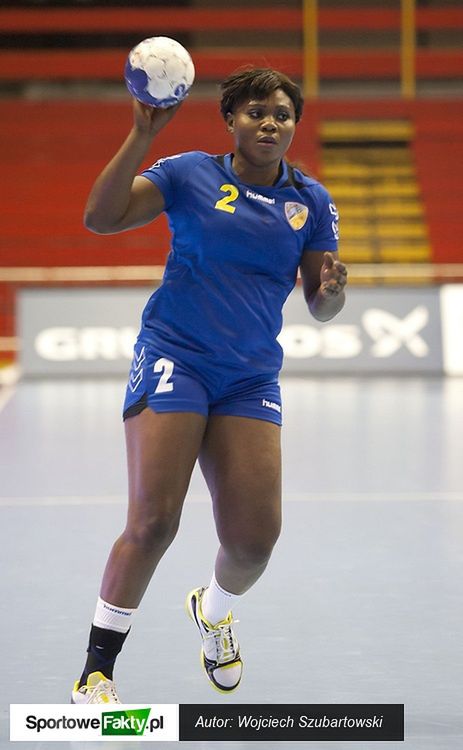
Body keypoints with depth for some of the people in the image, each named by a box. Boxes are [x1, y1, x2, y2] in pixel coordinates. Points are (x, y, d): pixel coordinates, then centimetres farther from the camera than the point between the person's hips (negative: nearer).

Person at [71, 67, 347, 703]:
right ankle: (96, 670, -1)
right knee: (154, 520, -16)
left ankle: (213, 612, 32)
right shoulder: (189, 174, -1)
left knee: (255, 535, -5)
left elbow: (322, 308, 10)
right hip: (174, 358, -3)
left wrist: (331, 288, -13)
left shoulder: (311, 202, 8)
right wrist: (142, 135, -19)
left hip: (252, 380, 3)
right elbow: (100, 216, -12)